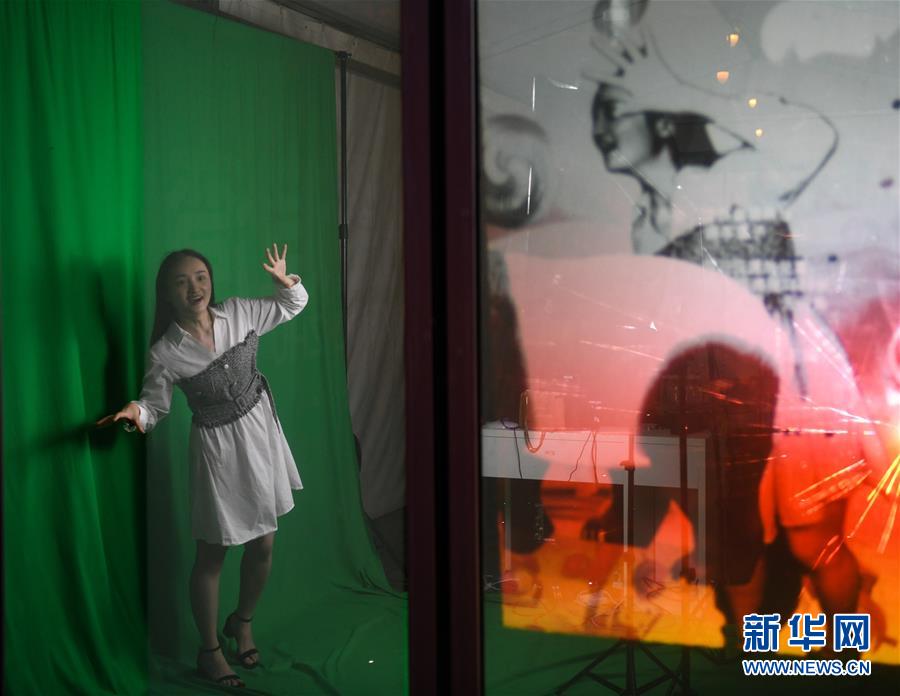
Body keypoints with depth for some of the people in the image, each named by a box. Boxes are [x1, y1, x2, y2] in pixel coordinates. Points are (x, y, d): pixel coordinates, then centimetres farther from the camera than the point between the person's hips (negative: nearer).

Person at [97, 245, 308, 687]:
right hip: (217, 448, -4)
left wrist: (287, 282, -10)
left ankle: (242, 622, 42)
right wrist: (136, 411, -25)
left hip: (262, 435, 4)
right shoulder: (165, 352, -16)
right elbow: (156, 405, -4)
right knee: (212, 555, 7)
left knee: (263, 546, 14)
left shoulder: (239, 313, -7)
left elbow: (292, 307, 9)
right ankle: (209, 651, 28)